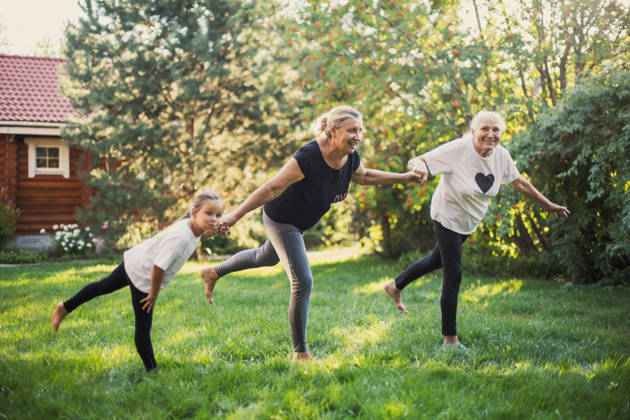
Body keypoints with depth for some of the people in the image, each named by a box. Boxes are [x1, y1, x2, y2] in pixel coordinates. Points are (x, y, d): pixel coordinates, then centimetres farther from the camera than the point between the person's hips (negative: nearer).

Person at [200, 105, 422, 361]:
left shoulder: (351, 158, -13)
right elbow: (272, 188, -33)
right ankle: (300, 353, 3)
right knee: (302, 283, -10)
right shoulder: (309, 157, -35)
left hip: (299, 222, 9)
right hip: (281, 220, -9)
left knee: (266, 258, 31)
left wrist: (405, 177, 10)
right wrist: (235, 215, -34)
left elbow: (364, 176, 11)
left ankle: (214, 273, 55)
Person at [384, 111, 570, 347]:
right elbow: (415, 161, -25)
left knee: (436, 260, 23)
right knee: (453, 275, -6)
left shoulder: (501, 155, -10)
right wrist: (420, 167, -51)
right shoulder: (457, 150, -26)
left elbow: (519, 183, 5)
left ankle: (395, 286, 46)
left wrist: (549, 205, 12)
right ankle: (450, 337, 6)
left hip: (469, 222, 7)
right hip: (447, 217, -7)